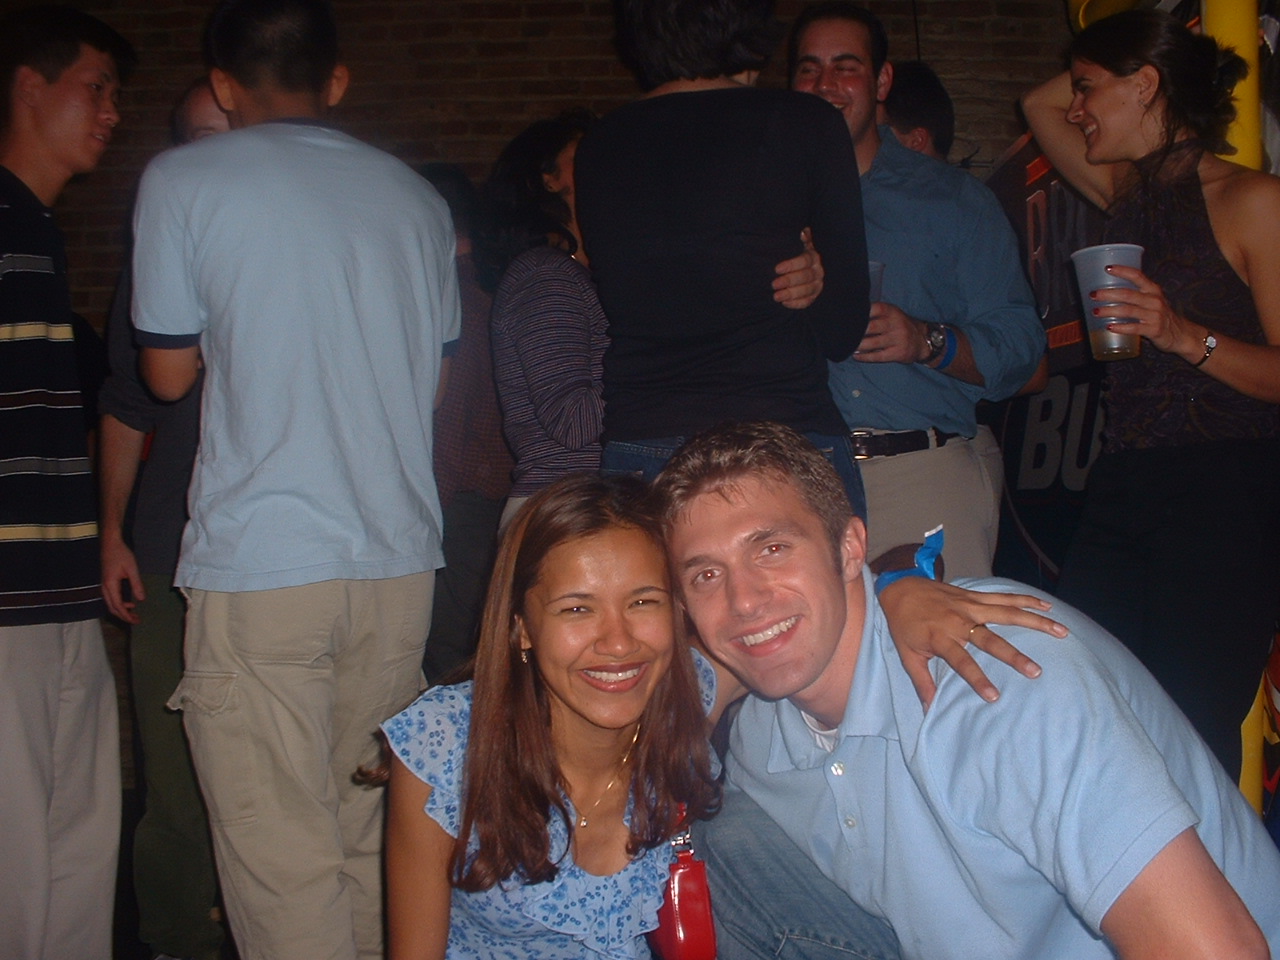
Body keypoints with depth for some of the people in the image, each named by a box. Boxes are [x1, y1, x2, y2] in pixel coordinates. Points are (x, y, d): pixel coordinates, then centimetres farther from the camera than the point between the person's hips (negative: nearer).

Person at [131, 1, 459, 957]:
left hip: (259, 564, -4)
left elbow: (169, 371, 6)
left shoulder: (183, 180, 0)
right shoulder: (417, 196, 12)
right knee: (373, 841, 15)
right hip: (400, 562, 5)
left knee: (281, 851, 3)